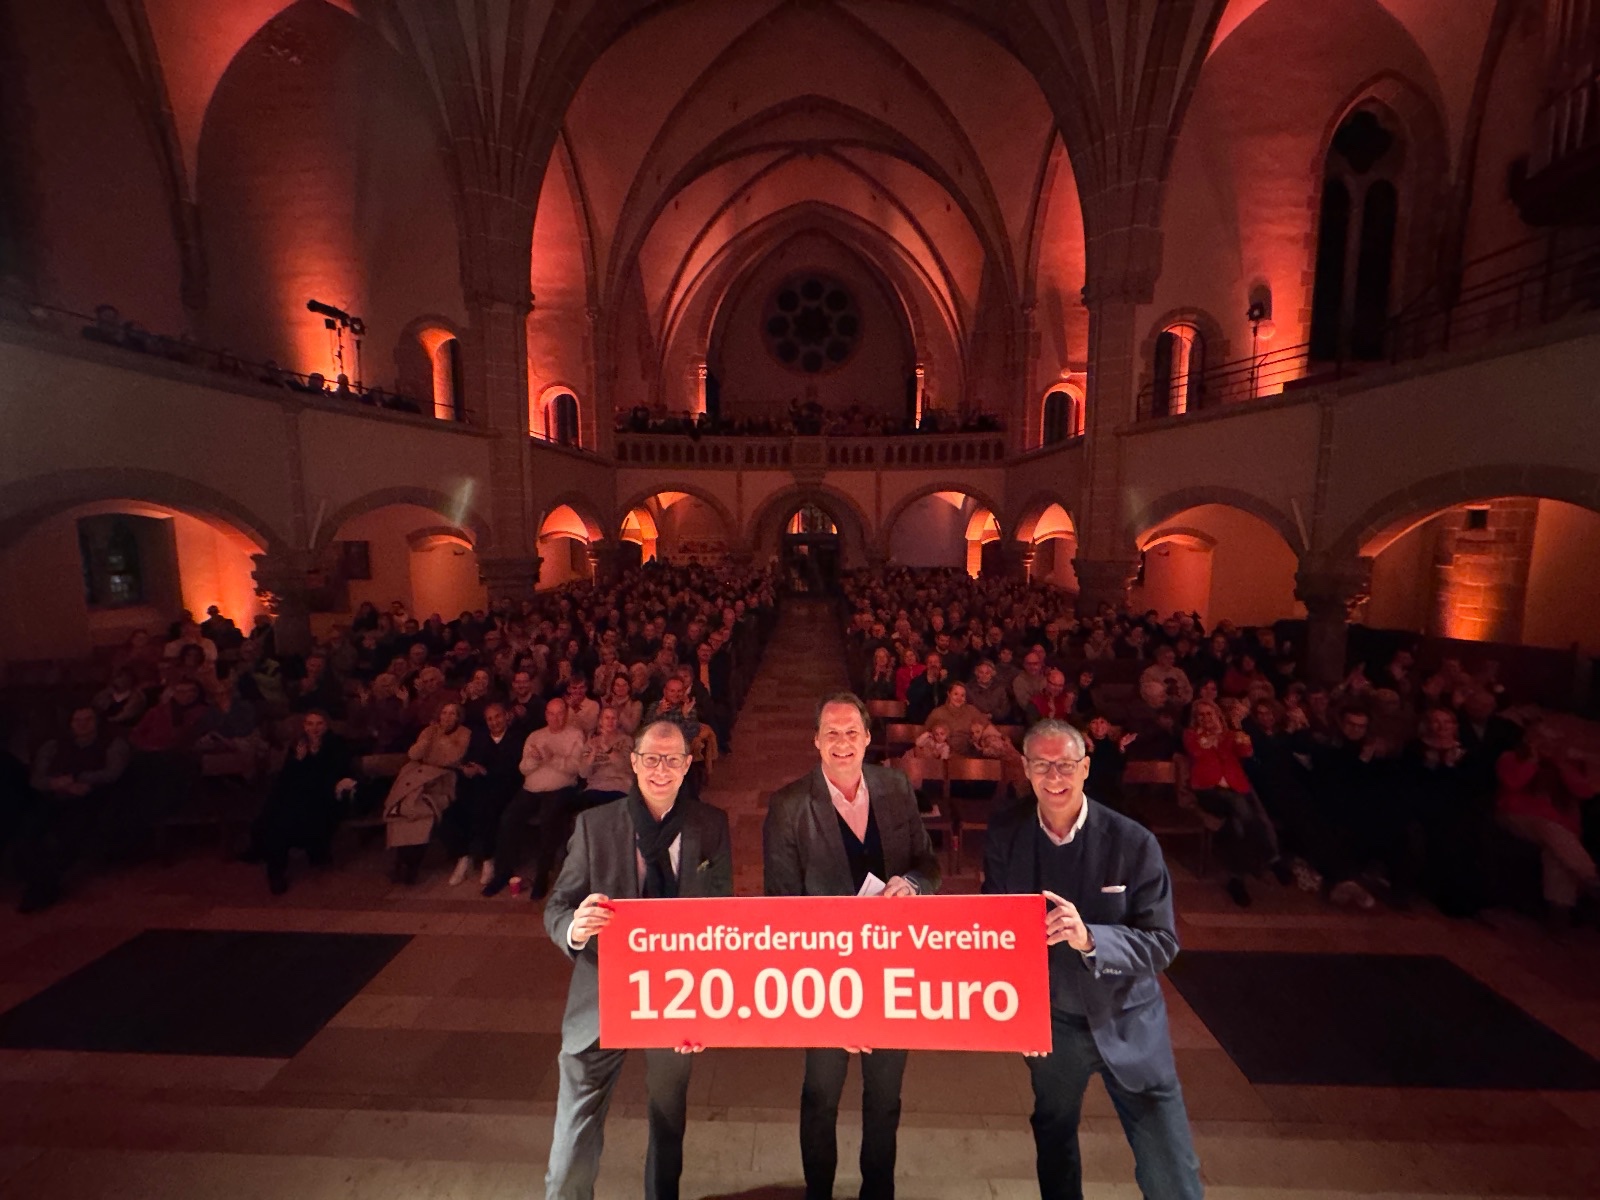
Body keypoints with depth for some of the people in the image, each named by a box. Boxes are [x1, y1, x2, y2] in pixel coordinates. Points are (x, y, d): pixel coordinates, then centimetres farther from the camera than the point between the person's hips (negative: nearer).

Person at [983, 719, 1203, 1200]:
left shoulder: (1134, 842, -20)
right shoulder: (1005, 836, -13)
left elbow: (1162, 944, -19)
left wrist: (1089, 938, -35)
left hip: (1127, 1025, -2)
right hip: (1049, 1021, 3)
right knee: (1053, 1147, 25)